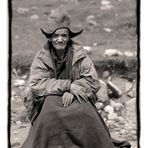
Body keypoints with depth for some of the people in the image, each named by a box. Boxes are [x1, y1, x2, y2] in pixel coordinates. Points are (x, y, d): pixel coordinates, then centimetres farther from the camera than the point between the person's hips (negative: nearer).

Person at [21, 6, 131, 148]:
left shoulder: (79, 55, -1)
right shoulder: (42, 57, -2)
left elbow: (93, 82, -5)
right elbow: (36, 84, -11)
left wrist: (73, 92, -22)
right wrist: (68, 85, -17)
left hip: (76, 98, 0)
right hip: (50, 99, 0)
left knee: (85, 114, -30)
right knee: (49, 115, -33)